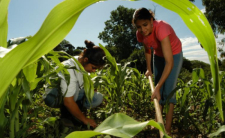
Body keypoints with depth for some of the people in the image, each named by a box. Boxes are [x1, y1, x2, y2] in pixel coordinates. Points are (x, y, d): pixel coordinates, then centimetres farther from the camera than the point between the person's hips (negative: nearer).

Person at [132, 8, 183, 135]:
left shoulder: (161, 28, -40)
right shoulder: (140, 34, -21)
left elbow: (169, 62, -45)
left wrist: (157, 87, -47)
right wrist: (149, 69, 4)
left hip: (174, 55, -5)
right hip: (158, 55, 5)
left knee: (168, 89, -13)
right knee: (159, 90, 5)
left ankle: (168, 129, -4)